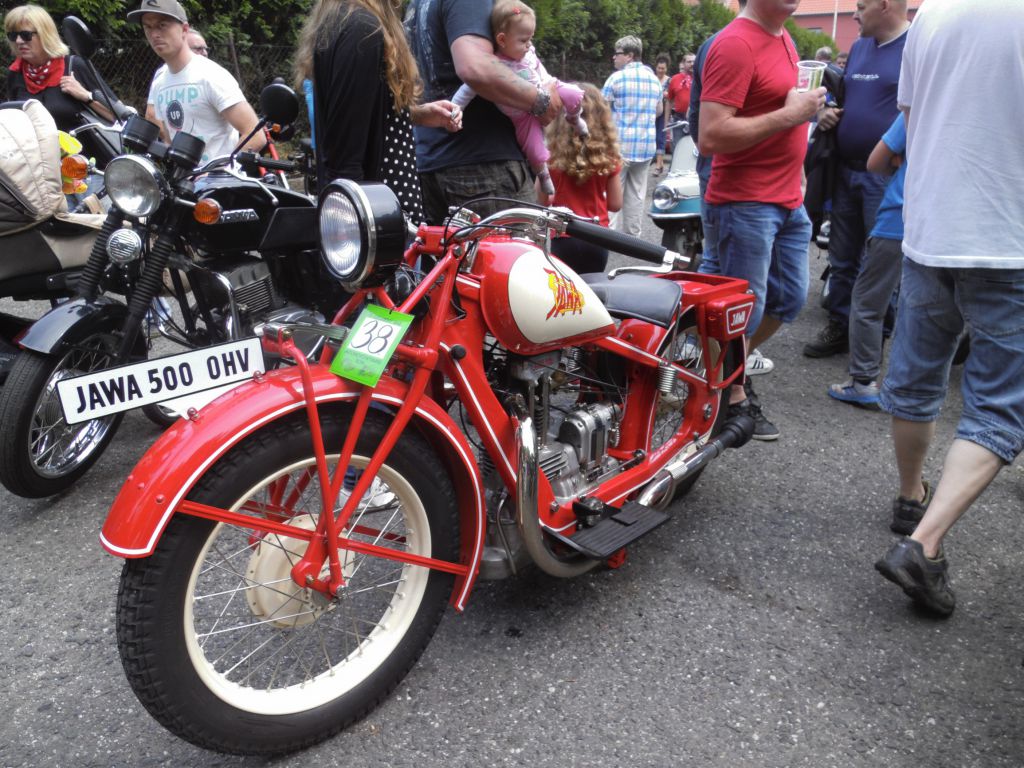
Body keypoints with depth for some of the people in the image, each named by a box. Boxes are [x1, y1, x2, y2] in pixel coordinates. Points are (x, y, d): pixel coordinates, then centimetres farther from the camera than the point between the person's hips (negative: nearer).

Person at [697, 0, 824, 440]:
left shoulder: (784, 38, 14)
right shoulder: (735, 45, -15)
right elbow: (710, 137, -24)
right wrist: (788, 115, -20)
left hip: (789, 201, 9)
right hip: (745, 203, -9)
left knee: (790, 298, 17)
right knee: (745, 308, 2)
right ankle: (734, 398, 20)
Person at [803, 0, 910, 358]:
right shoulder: (859, 47, 15)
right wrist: (827, 111, 4)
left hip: (888, 176, -7)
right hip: (846, 170, 7)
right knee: (842, 259, 13)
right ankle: (839, 328, 24)